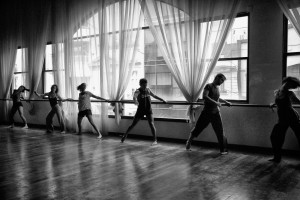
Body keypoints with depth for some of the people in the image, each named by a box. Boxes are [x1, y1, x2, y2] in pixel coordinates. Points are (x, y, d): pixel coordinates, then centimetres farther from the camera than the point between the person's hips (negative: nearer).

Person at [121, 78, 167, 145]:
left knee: (151, 124, -14)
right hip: (140, 110, -2)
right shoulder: (138, 91, -15)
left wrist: (162, 100, 23)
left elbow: (154, 96, 19)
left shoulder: (148, 90, 2)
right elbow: (134, 97, -37)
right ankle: (125, 135, 31)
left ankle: (155, 140, -9)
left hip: (148, 110, 2)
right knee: (133, 124, 9)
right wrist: (136, 102, -60)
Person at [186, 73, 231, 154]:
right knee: (198, 128, 5)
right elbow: (205, 97, -25)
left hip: (215, 113, 5)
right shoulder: (208, 86, -9)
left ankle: (223, 149, 9)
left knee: (220, 132, -1)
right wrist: (215, 102, -28)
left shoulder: (217, 88, 11)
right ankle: (189, 143, 25)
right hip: (206, 112, -5)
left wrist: (225, 102, 30)